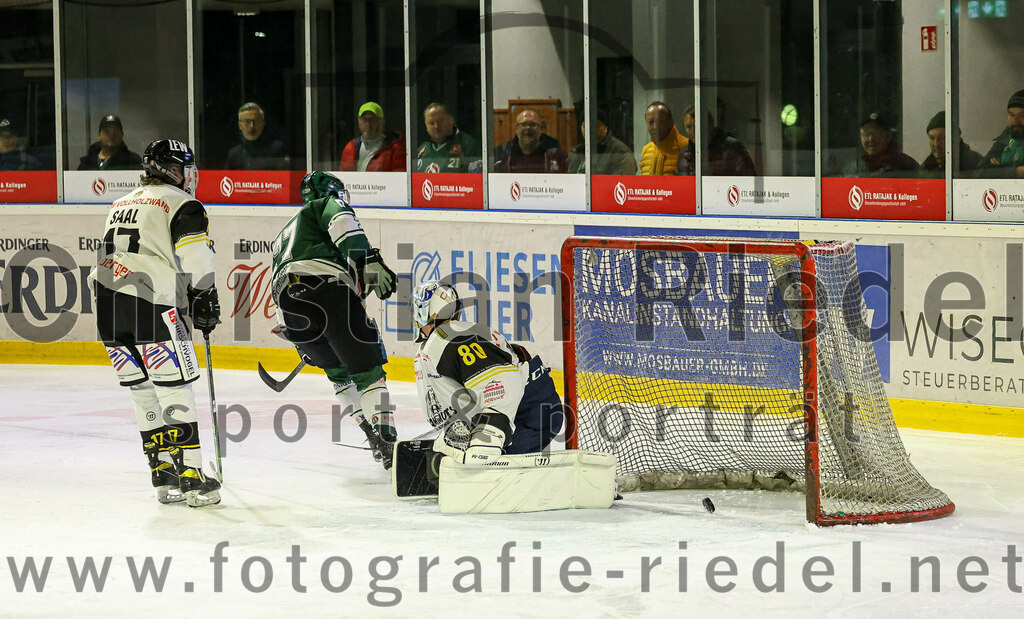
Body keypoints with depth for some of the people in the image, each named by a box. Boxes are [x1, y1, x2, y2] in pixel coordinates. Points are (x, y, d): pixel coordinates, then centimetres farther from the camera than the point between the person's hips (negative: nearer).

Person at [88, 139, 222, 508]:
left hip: (105, 302, 7)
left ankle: (165, 478, 15)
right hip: (150, 303, -7)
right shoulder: (181, 204, 3)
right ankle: (191, 478, -7)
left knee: (143, 391, 14)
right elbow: (195, 257, -9)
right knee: (175, 390, -4)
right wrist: (204, 300, -1)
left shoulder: (122, 204, 27)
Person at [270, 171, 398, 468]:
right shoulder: (328, 204, 20)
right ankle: (385, 440, -14)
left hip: (287, 301, 6)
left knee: (340, 372, 24)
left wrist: (306, 343, 44)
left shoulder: (283, 234, 41)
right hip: (328, 286, -6)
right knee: (367, 370, -1)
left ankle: (372, 435, 17)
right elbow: (342, 222, -6)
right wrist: (368, 261, -19)